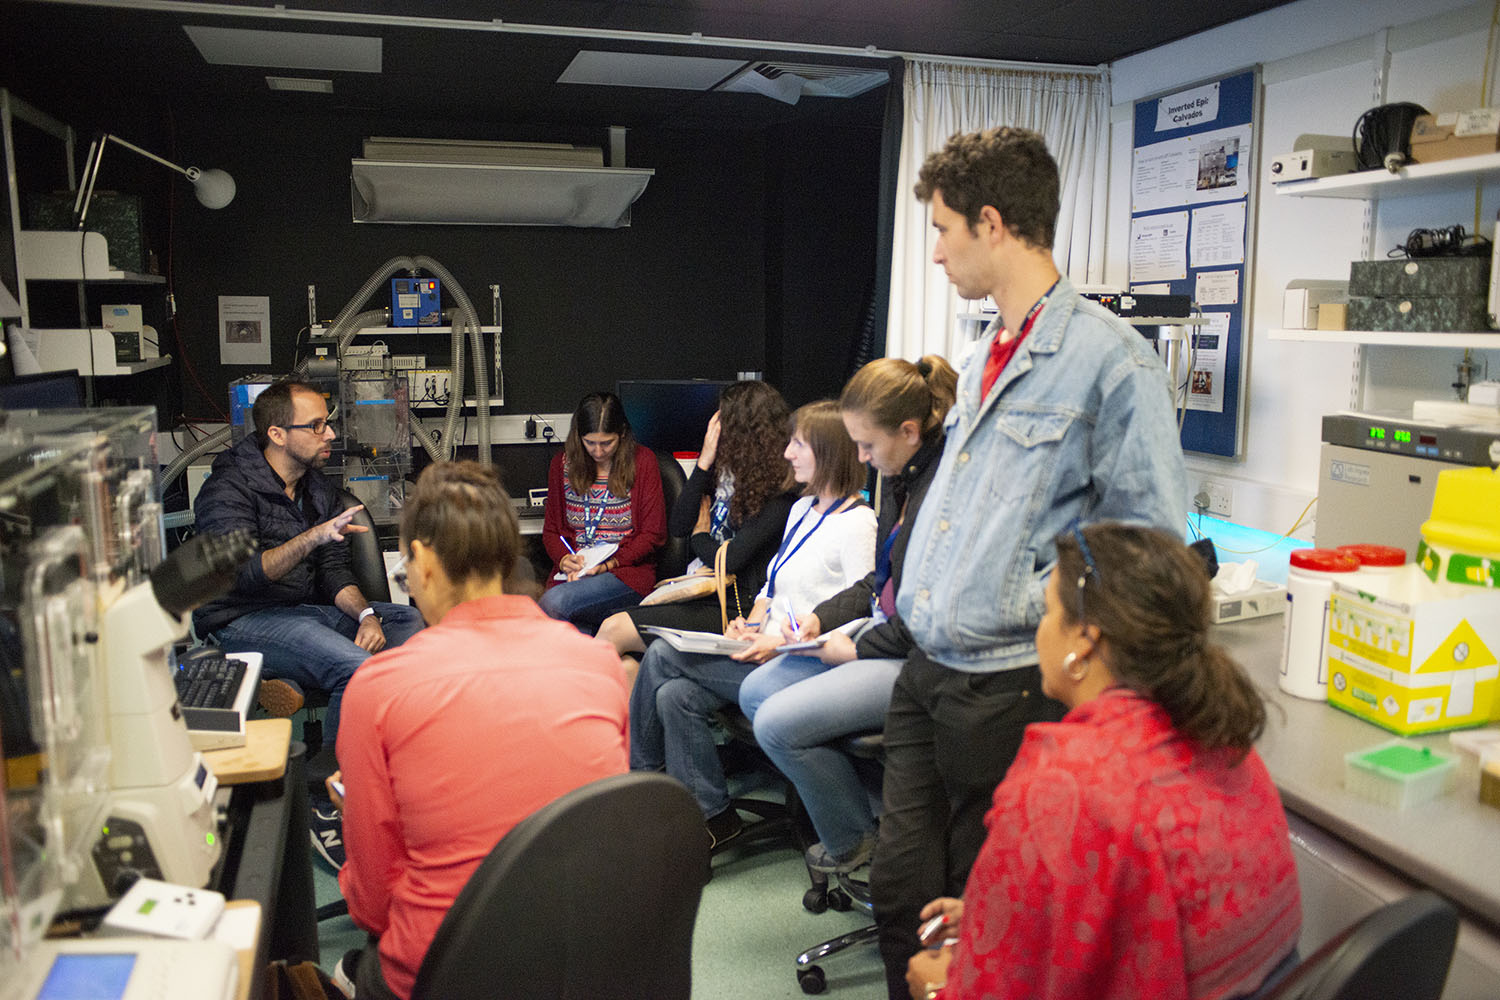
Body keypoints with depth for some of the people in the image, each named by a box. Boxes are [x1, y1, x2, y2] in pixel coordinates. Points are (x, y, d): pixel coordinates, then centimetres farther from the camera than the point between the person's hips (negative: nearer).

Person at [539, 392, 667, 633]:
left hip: (627, 570, -3)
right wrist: (563, 559, -7)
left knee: (553, 603, -29)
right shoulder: (563, 464, 11)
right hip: (572, 573, 3)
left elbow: (652, 534, 0)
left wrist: (609, 563, -13)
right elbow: (551, 529, 16)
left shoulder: (642, 461, 1)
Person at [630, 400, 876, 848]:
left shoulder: (857, 522, -11)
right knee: (675, 694, -14)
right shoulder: (802, 509, 18)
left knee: (661, 656, -15)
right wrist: (754, 621, 2)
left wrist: (781, 644, -20)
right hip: (766, 646, 9)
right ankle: (709, 815, -2)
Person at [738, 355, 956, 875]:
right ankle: (839, 811, 15)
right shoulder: (901, 477, 7)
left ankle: (852, 841, 9)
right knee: (754, 692, 6)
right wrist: (822, 617, 6)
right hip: (885, 633, 10)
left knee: (778, 723, -16)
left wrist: (858, 649, -11)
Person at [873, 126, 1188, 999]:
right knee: (902, 892, 15)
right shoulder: (984, 360, 13)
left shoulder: (1109, 357, -14)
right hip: (927, 676, 7)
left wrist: (1036, 609, -16)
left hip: (1010, 691, -7)